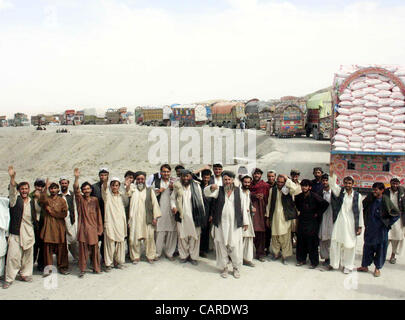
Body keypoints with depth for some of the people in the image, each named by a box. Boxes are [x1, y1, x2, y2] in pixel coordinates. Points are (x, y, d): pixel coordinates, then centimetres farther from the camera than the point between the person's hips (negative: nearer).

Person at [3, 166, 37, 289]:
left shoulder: (32, 202, 11)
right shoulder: (15, 199, -1)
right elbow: (12, 191, -20)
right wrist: (12, 178, -35)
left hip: (29, 233, 4)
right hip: (16, 232, -4)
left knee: (27, 255, 10)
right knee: (13, 255, -7)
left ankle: (25, 274, 24)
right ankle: (9, 278, 2)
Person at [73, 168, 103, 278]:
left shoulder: (95, 200, 8)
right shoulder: (80, 199, 2)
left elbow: (98, 214, 9)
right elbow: (76, 190, -18)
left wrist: (99, 228, 6)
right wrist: (76, 178, -33)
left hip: (93, 228, 2)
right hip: (83, 228, -2)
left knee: (95, 249, 7)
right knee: (83, 249, 1)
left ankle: (96, 268, 19)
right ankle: (82, 269, 12)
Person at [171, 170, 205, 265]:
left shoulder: (196, 186, 2)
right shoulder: (177, 186, 4)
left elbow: (201, 201, 5)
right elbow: (172, 198, 10)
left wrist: (202, 214, 3)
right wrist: (173, 206, -9)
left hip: (194, 216, -1)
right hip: (181, 215, 1)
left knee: (195, 237, 2)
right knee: (182, 236, 5)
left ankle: (193, 256, 13)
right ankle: (184, 255, 19)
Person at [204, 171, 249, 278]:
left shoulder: (238, 191, 6)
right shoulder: (219, 190, 4)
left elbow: (243, 207, 7)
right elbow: (207, 192, -14)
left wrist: (245, 222, 5)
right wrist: (211, 188, -37)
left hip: (235, 224, 0)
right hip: (221, 224, 0)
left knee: (236, 247, 1)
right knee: (222, 246, 6)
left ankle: (236, 268, 19)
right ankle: (224, 268, 21)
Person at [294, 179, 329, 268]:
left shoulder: (314, 196, -13)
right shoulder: (299, 197, 2)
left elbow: (325, 204, -15)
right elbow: (296, 203, 25)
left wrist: (318, 213, -10)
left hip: (312, 222, -5)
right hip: (302, 221, 5)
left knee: (312, 242, -2)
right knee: (300, 240, 8)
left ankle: (314, 262, 9)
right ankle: (301, 259, 21)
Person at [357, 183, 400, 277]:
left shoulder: (386, 201, -11)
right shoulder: (370, 199, -3)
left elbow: (397, 214, -2)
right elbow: (363, 208, 13)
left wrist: (388, 223, -4)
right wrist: (366, 223, 8)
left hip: (381, 229, -3)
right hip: (369, 228, 3)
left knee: (381, 248, 7)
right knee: (367, 246, 11)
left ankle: (378, 268, 22)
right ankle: (365, 266, 24)